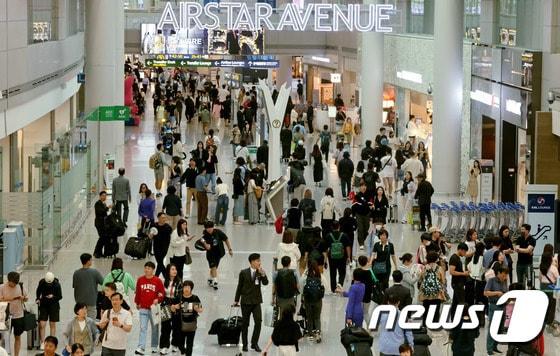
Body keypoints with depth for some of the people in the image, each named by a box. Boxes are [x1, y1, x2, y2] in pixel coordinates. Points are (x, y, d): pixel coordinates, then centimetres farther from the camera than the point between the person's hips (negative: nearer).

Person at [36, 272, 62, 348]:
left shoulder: (56, 284, -16)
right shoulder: (42, 282, -10)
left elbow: (60, 296, -7)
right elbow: (38, 292, 8)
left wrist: (53, 297, -24)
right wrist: (37, 299, -7)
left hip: (53, 305, -1)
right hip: (43, 305, 1)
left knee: (52, 324, 6)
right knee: (42, 325, -7)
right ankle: (42, 343, -1)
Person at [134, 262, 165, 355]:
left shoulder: (157, 281, -4)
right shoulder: (140, 280, 3)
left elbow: (162, 293, -2)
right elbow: (137, 292, 13)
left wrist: (158, 299, -18)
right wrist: (137, 303, 16)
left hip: (154, 308, -1)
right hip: (143, 308, 1)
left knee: (155, 328, 11)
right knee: (143, 328, -7)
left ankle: (154, 347, 24)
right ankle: (141, 348, -13)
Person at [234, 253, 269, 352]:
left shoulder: (260, 272, 1)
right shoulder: (244, 273, -4)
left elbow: (265, 283, -12)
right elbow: (239, 286, 4)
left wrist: (262, 274, -26)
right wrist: (237, 300, 7)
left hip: (256, 301, 1)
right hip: (246, 301, -1)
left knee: (258, 322, -12)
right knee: (245, 324, 7)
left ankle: (254, 343, 1)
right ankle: (245, 344, 18)